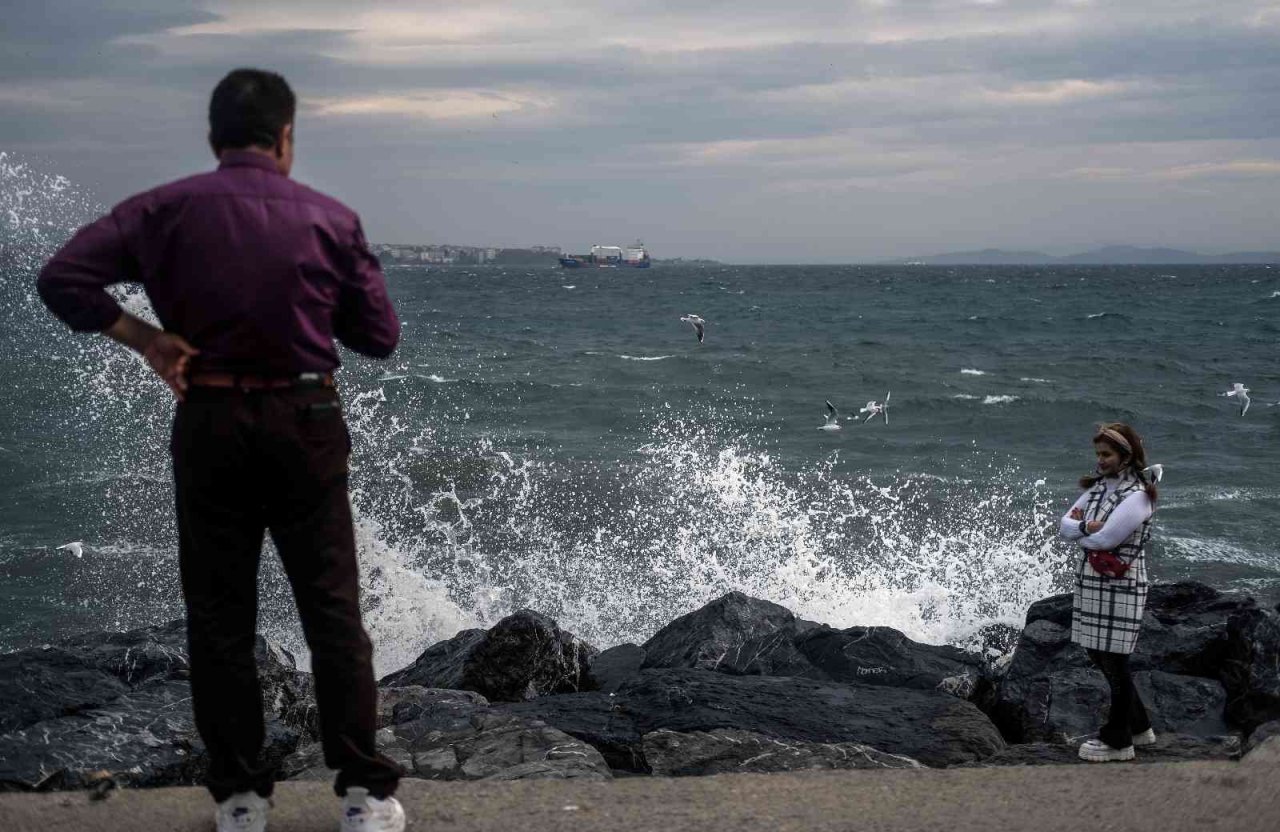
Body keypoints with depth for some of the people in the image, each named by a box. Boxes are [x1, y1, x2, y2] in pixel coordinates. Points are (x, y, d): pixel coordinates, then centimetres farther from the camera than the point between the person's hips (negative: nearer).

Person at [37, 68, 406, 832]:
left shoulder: (166, 211, -2)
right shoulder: (330, 218, -2)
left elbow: (63, 279, -11)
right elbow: (379, 336, 3)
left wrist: (145, 338, -4)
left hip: (209, 425, 1)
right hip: (306, 425, 0)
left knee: (220, 618, 10)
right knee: (333, 612, 7)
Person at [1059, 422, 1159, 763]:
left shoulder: (1136, 495, -15)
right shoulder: (1098, 487, 10)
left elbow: (1105, 539, -23)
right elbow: (1066, 523, 5)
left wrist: (1080, 532, -3)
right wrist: (1087, 528, -15)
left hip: (1120, 585, -9)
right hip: (1090, 581, 9)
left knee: (1114, 661, 0)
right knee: (1098, 654, 15)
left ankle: (1118, 741, 14)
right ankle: (1138, 727, 30)